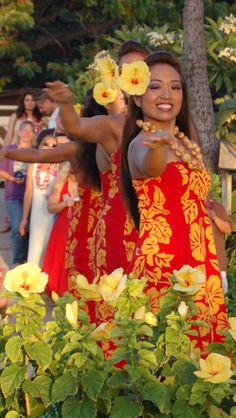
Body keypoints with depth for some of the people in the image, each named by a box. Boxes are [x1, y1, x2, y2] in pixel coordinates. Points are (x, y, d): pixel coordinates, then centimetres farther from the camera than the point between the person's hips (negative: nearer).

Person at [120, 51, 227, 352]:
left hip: (202, 266, 7)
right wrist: (155, 146, -54)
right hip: (160, 263, -7)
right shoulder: (140, 143, -8)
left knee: (196, 349, 7)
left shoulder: (189, 146, 15)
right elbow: (149, 167, -33)